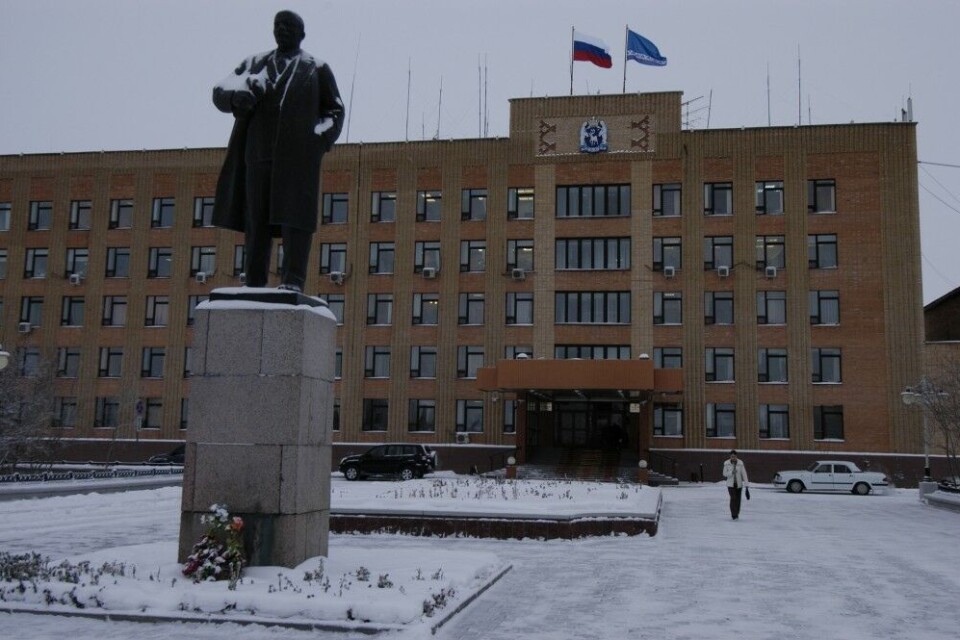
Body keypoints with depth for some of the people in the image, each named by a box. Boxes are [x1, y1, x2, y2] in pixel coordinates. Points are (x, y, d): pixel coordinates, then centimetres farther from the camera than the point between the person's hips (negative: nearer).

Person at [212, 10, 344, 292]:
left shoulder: (317, 69, 13)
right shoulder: (255, 65, 18)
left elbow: (334, 111, 11)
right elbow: (220, 92, 8)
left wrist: (318, 140, -7)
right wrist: (238, 96, -17)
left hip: (299, 152, -3)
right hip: (261, 152, 3)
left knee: (295, 213, -14)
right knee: (257, 216, -3)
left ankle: (293, 281, -21)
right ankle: (254, 284, -4)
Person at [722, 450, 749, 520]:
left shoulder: (740, 463, -7)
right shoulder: (726, 463, -5)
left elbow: (744, 474, -6)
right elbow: (724, 474, -2)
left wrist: (746, 484, -11)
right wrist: (731, 472, -21)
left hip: (739, 484, 1)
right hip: (730, 484, -1)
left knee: (738, 499, 6)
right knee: (733, 498, -16)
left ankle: (736, 514, 25)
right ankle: (734, 515, -14)